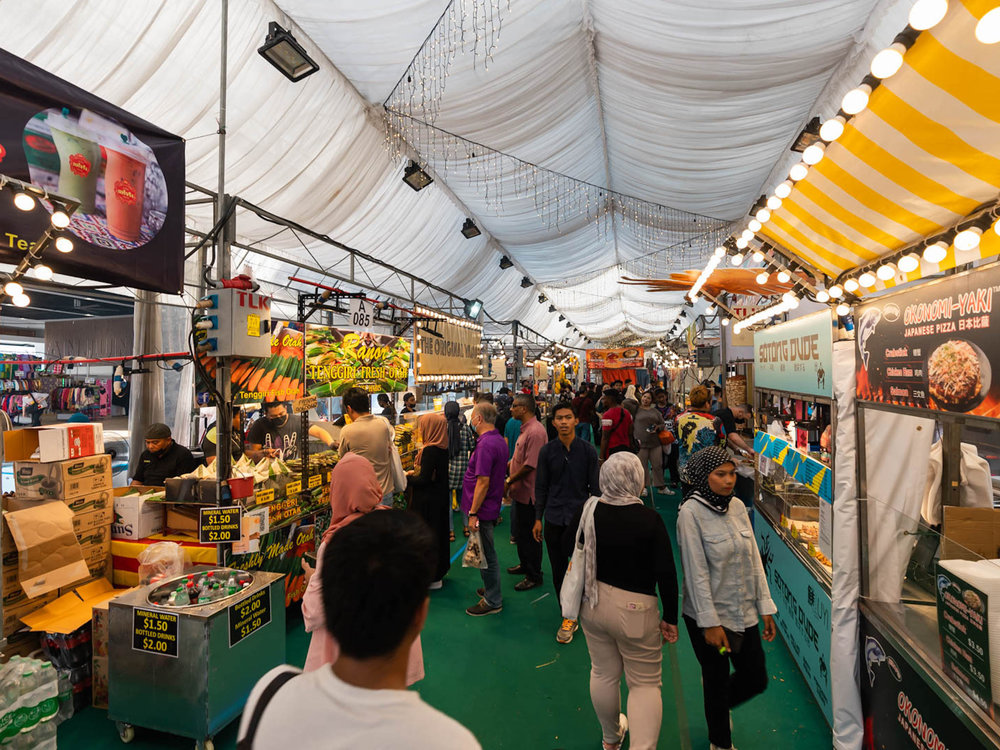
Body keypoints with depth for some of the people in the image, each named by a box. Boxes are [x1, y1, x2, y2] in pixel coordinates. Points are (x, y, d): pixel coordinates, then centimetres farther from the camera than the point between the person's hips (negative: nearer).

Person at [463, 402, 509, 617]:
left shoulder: (486, 444, -24)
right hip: (491, 507, 10)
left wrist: (473, 513, -22)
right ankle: (492, 590, 37)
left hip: (483, 509, -10)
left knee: (486, 555, 3)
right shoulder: (499, 440, 8)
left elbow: (483, 481, -26)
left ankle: (492, 602, 16)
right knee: (487, 552, 22)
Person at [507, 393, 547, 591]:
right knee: (521, 531, 22)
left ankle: (534, 576, 17)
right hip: (521, 490, 10)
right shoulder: (526, 429, 10)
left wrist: (509, 481, -17)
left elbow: (530, 465, -25)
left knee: (530, 534, 3)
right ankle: (524, 565, 39)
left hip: (529, 491, -10)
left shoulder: (535, 431, -24)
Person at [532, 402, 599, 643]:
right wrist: (538, 518, 6)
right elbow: (541, 486, 6)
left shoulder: (588, 450, -3)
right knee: (558, 570, 9)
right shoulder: (547, 451, 0)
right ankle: (568, 616, 26)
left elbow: (595, 487, 2)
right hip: (555, 518, 2)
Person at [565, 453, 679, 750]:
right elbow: (666, 573, -15)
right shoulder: (649, 519, -19)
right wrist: (670, 618, -3)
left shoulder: (587, 511, -10)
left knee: (603, 673, 22)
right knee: (645, 683, 15)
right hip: (635, 610, -4)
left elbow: (567, 545, 8)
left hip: (593, 603, 4)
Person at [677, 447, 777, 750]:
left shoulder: (738, 507, -1)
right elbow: (696, 573, -19)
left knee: (756, 680, 16)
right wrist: (710, 623, -16)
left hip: (744, 612, 6)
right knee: (717, 682, 13)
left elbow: (754, 559, 5)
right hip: (709, 616, -5)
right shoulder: (691, 512, -20)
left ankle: (719, 704, 48)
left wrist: (765, 608, 5)